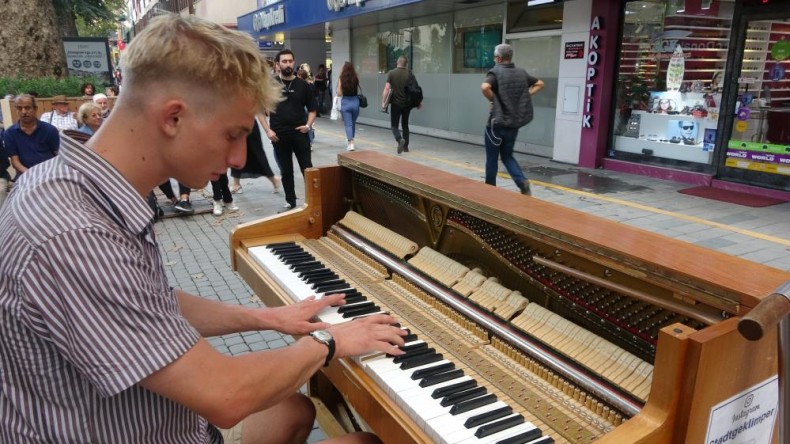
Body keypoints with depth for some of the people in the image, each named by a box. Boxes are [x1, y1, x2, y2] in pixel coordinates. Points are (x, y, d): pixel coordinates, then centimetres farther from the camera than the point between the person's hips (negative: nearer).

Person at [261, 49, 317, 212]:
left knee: (307, 168, 1)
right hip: (279, 136, 0)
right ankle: (290, 201, 22)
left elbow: (312, 109, 10)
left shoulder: (302, 85, 3)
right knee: (286, 171, 10)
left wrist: (308, 125, -7)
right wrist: (268, 130, -5)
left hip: (300, 134, 0)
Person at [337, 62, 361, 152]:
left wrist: (337, 92, 14)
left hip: (345, 102, -2)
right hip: (355, 102, 3)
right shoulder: (356, 78, -1)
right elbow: (357, 91, -1)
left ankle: (350, 143, -11)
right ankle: (350, 139, 37)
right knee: (353, 123, 20)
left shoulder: (341, 79, -7)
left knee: (348, 124, 0)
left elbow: (339, 93, -7)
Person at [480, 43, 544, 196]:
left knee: (492, 158, 10)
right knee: (507, 156, 18)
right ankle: (522, 182, -3)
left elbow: (485, 87, -31)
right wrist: (525, 96, 12)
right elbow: (540, 84, 19)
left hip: (497, 123, -5)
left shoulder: (496, 72, -11)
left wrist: (492, 99, -13)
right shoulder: (522, 73, 8)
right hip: (514, 123, 5)